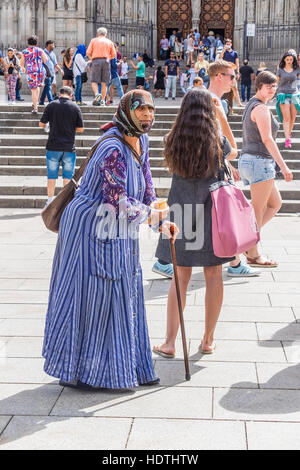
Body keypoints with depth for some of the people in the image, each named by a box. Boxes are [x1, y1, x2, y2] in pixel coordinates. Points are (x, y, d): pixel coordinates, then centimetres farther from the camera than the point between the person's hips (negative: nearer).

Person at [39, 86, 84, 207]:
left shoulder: (51, 105, -3)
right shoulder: (75, 107, -2)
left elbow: (41, 124, 1)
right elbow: (80, 129, -1)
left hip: (53, 146, 0)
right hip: (69, 147, 0)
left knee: (51, 175, 8)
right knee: (68, 176, 7)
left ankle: (50, 202, 10)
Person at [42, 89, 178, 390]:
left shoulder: (141, 141, 7)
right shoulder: (113, 148, -23)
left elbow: (145, 185, 15)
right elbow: (118, 200, -24)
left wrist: (160, 223, 10)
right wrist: (149, 216, -9)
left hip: (117, 233, 9)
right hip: (92, 228, -9)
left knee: (124, 296, 13)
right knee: (89, 298, -1)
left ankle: (127, 367, 25)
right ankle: (75, 371, 14)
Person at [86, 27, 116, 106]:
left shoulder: (94, 40, 10)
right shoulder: (109, 42, 15)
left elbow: (88, 53, 2)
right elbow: (114, 55, 10)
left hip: (96, 61, -2)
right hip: (106, 61, 2)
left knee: (94, 81, -1)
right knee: (104, 83, 5)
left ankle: (97, 94, -27)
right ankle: (102, 100, 2)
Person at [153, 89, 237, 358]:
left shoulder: (173, 141, -4)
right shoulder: (218, 142, -7)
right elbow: (233, 153, 16)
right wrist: (222, 117, 19)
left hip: (182, 212, 1)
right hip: (212, 214, -1)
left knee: (180, 278, 6)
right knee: (213, 276, 10)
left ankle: (170, 343, 8)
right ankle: (208, 340, 18)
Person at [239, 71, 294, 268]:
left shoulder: (251, 106, 17)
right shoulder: (261, 108, -13)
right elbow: (267, 139, -21)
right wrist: (283, 166, -23)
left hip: (249, 161, 10)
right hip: (260, 162, -10)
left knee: (275, 204, 16)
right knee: (258, 209, -2)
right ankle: (253, 255, 7)